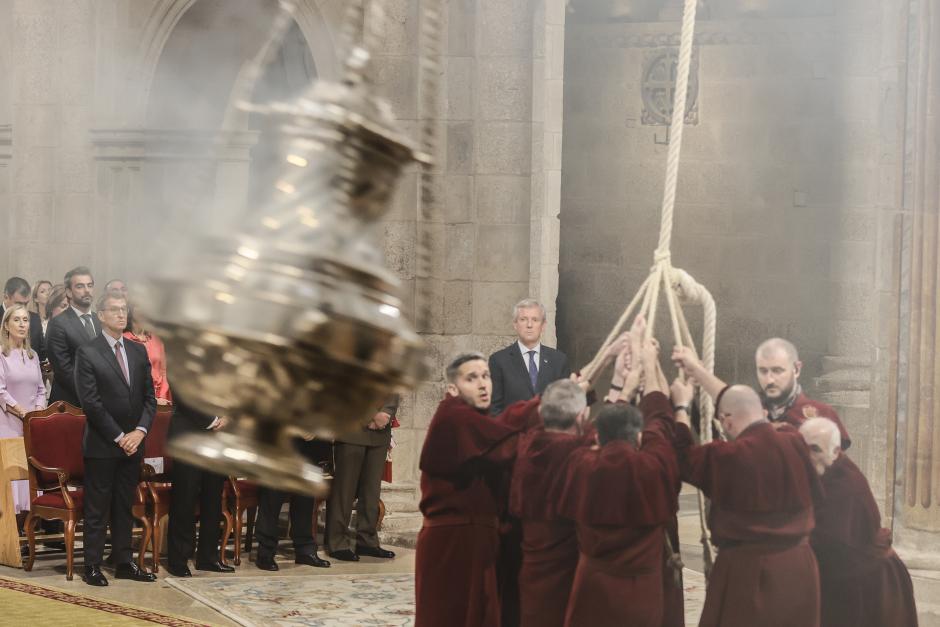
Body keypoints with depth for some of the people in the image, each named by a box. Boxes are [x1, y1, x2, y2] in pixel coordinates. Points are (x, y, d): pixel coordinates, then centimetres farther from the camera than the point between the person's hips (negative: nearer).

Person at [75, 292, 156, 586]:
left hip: (132, 442, 5)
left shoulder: (138, 351, 11)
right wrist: (119, 436, -13)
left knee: (125, 507, 11)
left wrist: (139, 431, -5)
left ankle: (124, 563, 17)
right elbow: (90, 401, -12)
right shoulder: (87, 352, -6)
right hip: (101, 445, -5)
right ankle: (92, 566, 6)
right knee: (97, 509, 0)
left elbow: (149, 396, 10)